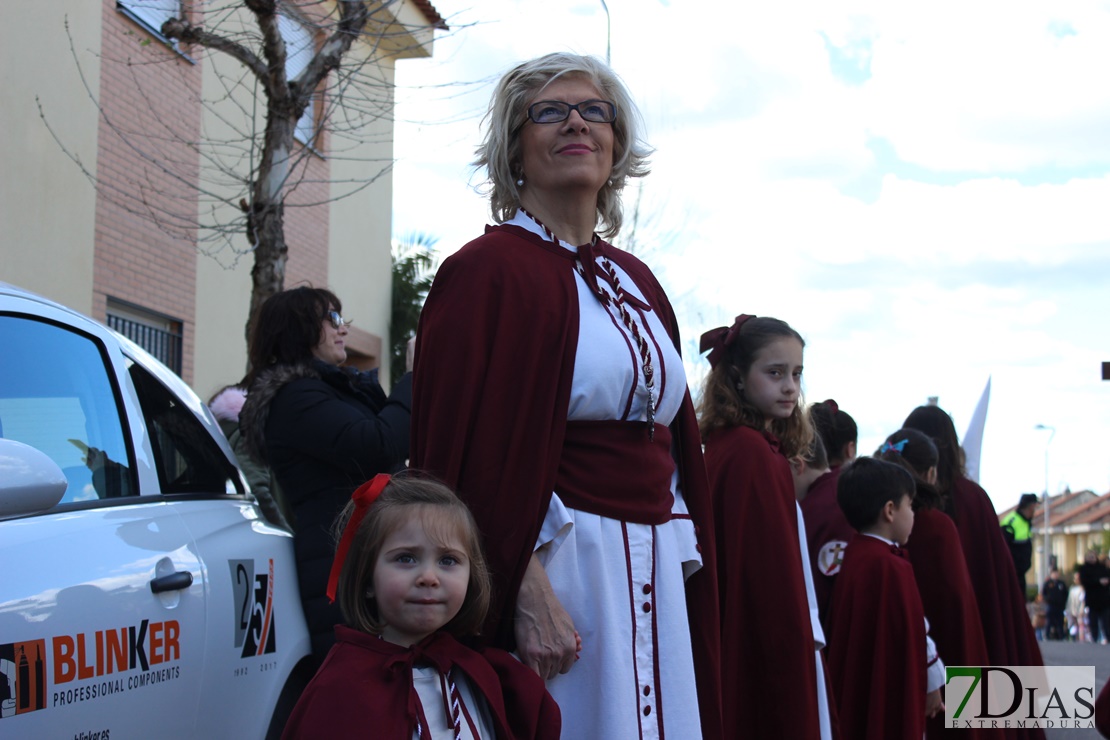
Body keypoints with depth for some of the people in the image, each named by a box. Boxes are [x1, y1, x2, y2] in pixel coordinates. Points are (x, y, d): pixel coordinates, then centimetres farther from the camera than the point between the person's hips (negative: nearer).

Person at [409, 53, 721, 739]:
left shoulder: (635, 279, 15)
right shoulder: (489, 270, -7)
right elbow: (474, 451, -14)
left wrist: (687, 560, 11)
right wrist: (527, 592, -20)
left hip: (651, 576, 7)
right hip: (555, 564, -7)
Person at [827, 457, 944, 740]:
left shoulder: (854, 555, 8)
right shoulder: (891, 567, -18)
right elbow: (912, 633, -15)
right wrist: (931, 685, 0)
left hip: (857, 694, 9)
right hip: (890, 700, -9)